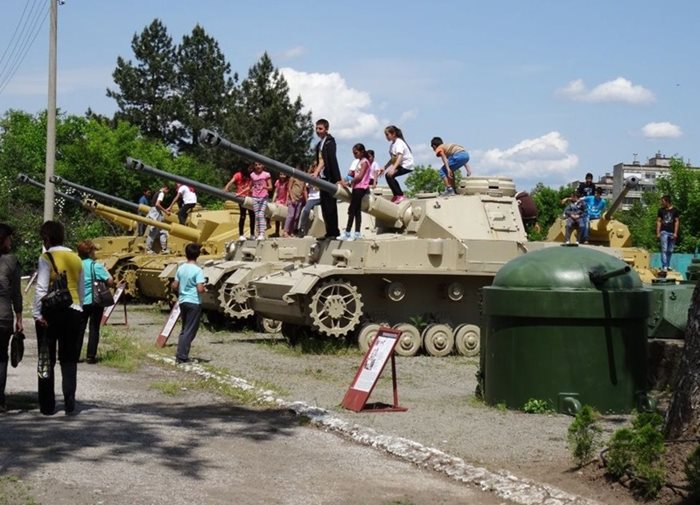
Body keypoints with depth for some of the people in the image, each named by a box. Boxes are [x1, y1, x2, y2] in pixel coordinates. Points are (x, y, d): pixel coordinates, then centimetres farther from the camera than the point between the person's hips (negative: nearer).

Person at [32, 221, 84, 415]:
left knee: (47, 361, 4)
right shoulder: (76, 259, 8)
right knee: (69, 360, 10)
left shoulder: (46, 258, -8)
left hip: (50, 313, -4)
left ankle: (47, 405, 6)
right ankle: (69, 403, 5)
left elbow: (41, 288, -13)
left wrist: (37, 314, -10)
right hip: (73, 312, 4)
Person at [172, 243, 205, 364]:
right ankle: (181, 357, -3)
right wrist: (205, 289, 0)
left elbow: (174, 286, 7)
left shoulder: (180, 268, 4)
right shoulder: (198, 270, -15)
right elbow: (200, 289, -21)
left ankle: (180, 355, 18)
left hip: (182, 301, 6)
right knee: (189, 331, -1)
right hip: (194, 302, -6)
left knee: (184, 330, 18)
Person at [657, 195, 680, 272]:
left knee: (670, 250, 8)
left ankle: (668, 265, 20)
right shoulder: (661, 210, 5)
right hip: (664, 232, -1)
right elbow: (658, 221, 7)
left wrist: (675, 233, -4)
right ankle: (664, 266, -13)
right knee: (664, 249, -10)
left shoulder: (675, 210, 2)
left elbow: (677, 222, 3)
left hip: (672, 233, 1)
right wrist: (658, 233, 0)